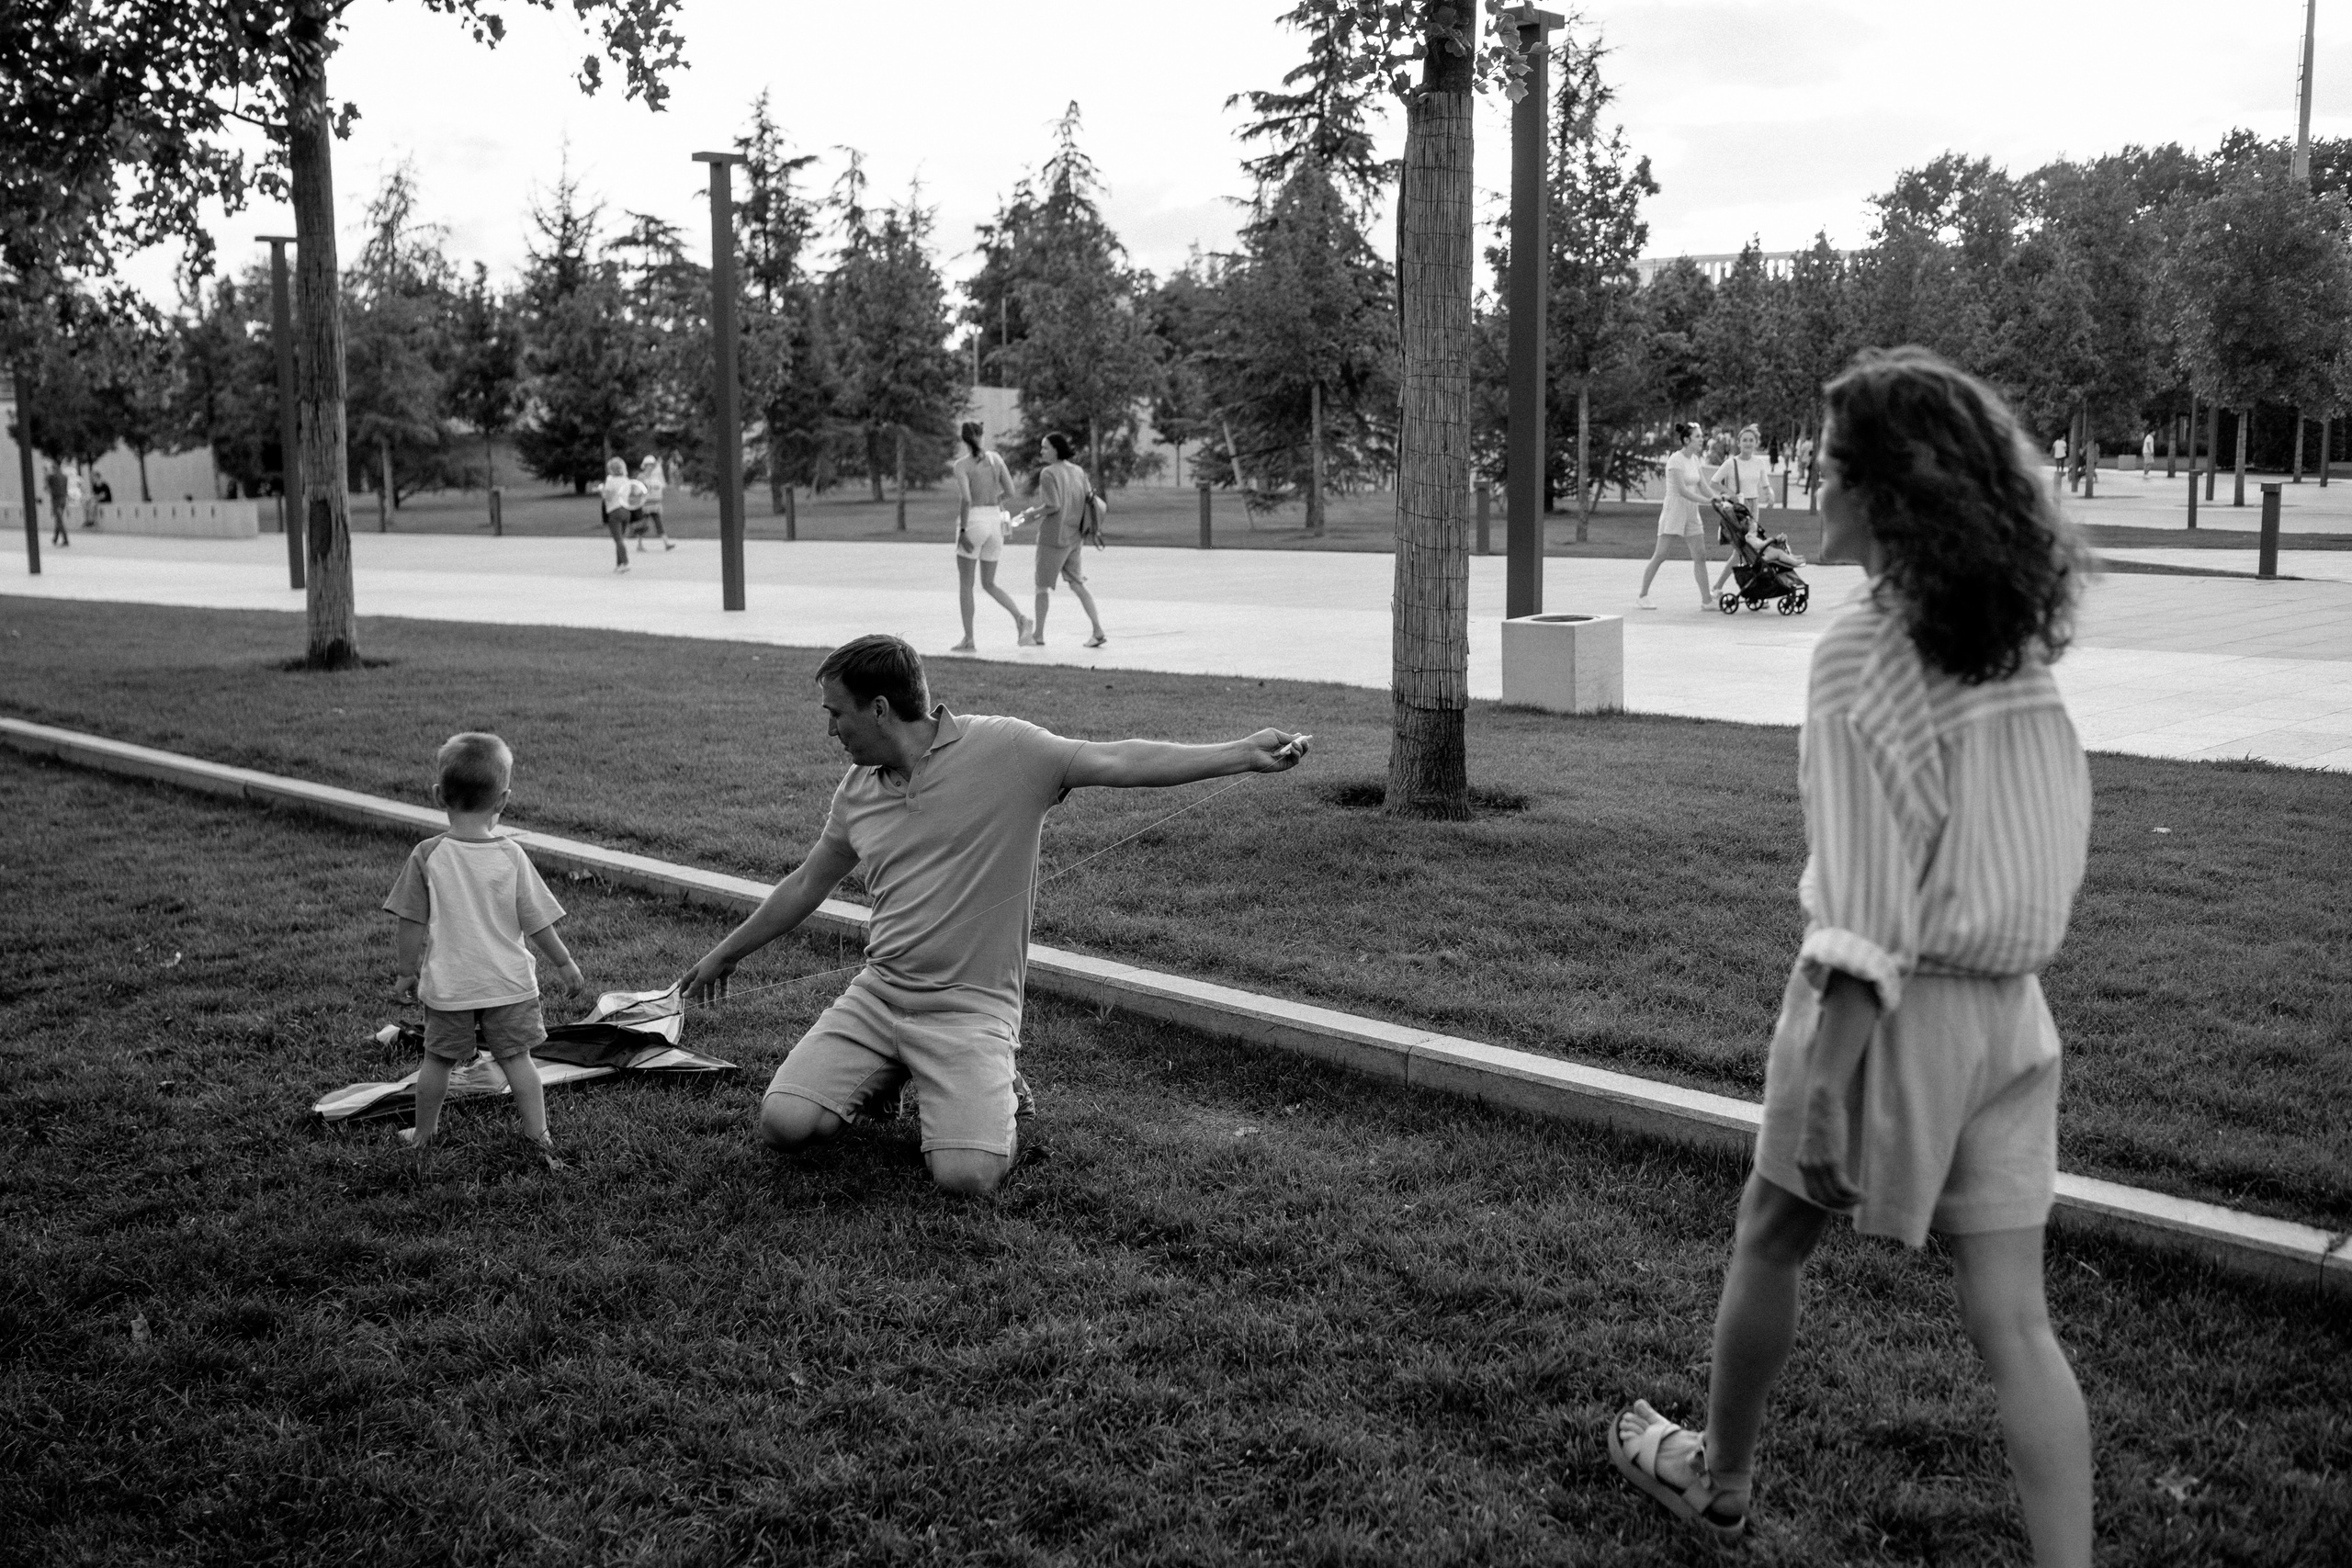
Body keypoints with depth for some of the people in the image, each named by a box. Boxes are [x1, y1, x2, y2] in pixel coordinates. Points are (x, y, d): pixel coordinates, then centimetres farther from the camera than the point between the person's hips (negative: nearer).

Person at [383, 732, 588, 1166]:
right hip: (508, 983, 0)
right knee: (516, 1058, 10)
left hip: (447, 985, 0)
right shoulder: (512, 856, -12)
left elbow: (412, 923, -5)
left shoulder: (426, 856, -12)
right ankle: (540, 1138, 10)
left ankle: (422, 1136, 30)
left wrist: (407, 972, 7)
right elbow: (537, 922, -7)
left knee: (437, 1060, 15)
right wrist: (565, 964, 5)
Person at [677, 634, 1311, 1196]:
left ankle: (991, 1094, 12)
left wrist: (1242, 753, -29)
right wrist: (726, 954, 31)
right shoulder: (857, 788, 7)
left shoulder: (1004, 748, -11)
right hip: (877, 991, 5)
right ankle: (885, 1077, 19)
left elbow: (1120, 761, -18)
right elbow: (806, 885, 22)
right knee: (783, 1123, -11)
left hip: (969, 1007, -5)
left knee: (966, 1176, -23)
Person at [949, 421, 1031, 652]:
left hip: (972, 522, -5)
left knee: (965, 583, 7)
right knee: (989, 584, 14)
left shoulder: (961, 465, -8)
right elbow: (1010, 492, 5)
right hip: (995, 521, 5)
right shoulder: (995, 458, 6)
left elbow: (965, 499, -20)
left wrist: (962, 532, -16)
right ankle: (1019, 618, -11)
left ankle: (969, 640, 4)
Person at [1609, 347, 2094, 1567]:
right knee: (2012, 1320, 8)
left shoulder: (1861, 652, -17)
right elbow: (2051, 834, 9)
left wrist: (1828, 1074, -16)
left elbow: (1868, 905, -19)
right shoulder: (2016, 631, 2)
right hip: (2008, 1005, 5)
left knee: (1768, 1241, 19)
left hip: (1898, 999, -5)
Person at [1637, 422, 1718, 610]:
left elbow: (1703, 486, 9)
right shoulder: (1676, 460, -14)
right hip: (1674, 511, -7)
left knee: (1700, 556, 3)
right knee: (1660, 555, -5)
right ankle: (1642, 595, 6)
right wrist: (1708, 501, -22)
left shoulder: (1694, 459, 10)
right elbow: (1682, 490, -21)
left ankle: (1706, 600, 5)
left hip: (1691, 513, 8)